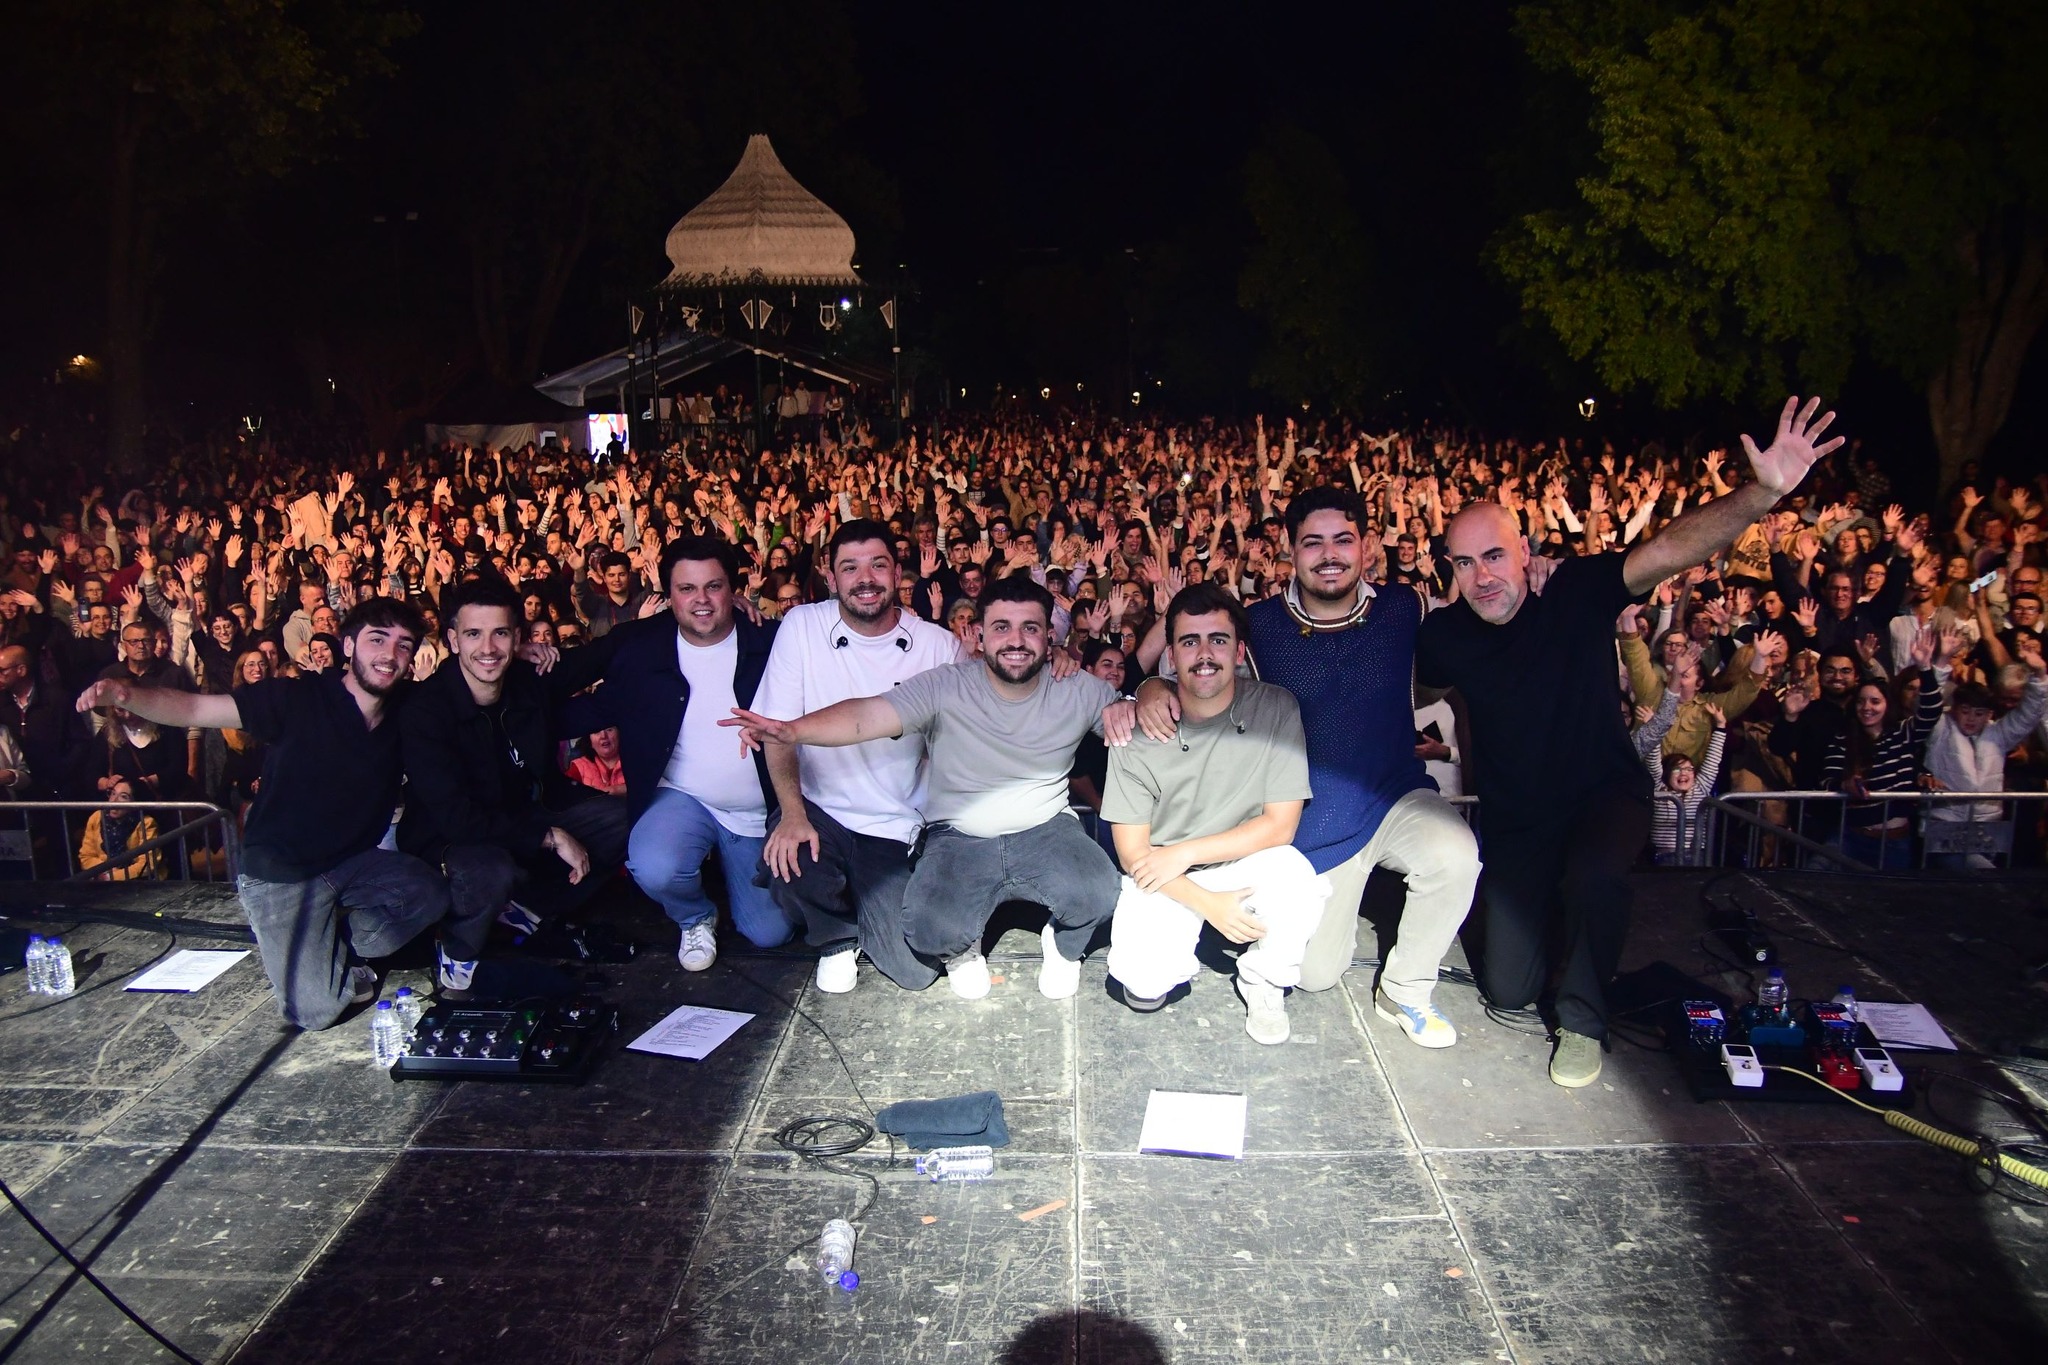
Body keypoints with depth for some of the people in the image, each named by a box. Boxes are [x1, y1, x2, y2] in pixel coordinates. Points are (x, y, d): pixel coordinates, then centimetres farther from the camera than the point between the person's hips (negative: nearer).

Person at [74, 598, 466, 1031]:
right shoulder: (299, 699, -17)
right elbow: (194, 708, -22)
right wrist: (127, 694, -39)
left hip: (354, 863, 5)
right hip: (284, 874, -5)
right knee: (314, 1009, -14)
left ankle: (334, 951, 3)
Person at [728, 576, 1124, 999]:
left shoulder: (1078, 690, -2)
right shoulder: (945, 688, -11)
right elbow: (867, 715, -23)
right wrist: (792, 730, -41)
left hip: (1046, 832, 1)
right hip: (959, 839, -1)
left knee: (1097, 895, -29)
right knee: (929, 929, -27)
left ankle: (1062, 946, 12)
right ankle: (964, 947, 15)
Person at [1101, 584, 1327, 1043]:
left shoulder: (1276, 708, -13)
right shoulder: (1139, 730, -14)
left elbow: (1280, 825, -12)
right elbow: (1132, 850, -9)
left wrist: (1183, 853, -19)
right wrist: (1206, 903, -22)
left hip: (1246, 863, 1)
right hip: (1164, 876, -1)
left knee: (1295, 875, -32)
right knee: (1143, 982, -24)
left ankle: (1263, 983, -1)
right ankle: (1176, 961, 14)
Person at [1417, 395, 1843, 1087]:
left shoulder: (1576, 591, -17)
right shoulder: (1443, 634, -11)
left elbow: (1671, 549, -32)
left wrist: (1762, 493, -46)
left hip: (1603, 796, -2)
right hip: (1513, 821, 3)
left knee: (1595, 877, -38)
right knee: (1507, 990, 3)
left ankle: (1583, 1020, -9)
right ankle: (1546, 909, 38)